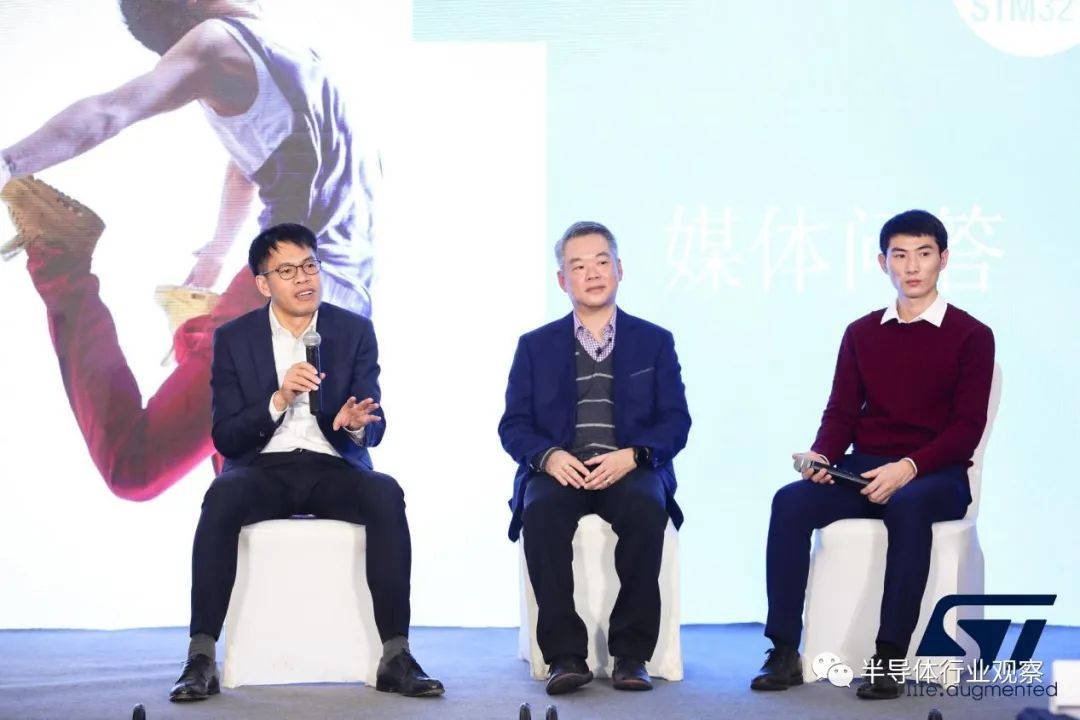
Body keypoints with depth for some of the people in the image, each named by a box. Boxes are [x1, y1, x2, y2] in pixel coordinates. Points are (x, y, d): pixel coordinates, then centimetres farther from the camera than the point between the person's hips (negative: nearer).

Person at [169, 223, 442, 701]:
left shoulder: (355, 331, 6)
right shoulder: (233, 338, 3)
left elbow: (373, 430, 1)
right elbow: (225, 439, -3)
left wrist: (355, 424, -24)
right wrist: (278, 400, -19)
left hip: (333, 468, 1)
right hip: (263, 469, -1)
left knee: (386, 495, -33)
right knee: (222, 496, -35)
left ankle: (396, 657, -30)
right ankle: (200, 659, -33)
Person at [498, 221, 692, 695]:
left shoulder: (655, 341, 15)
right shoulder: (535, 346, 16)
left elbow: (674, 422, 5)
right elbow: (514, 425, 7)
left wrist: (632, 455, -16)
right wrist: (548, 456, -15)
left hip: (631, 470, 0)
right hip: (560, 471, 1)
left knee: (646, 508, -35)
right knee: (540, 511, -34)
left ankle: (631, 653, -26)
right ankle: (565, 654, -29)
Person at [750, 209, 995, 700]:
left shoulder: (971, 336, 2)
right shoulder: (861, 333, 14)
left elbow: (967, 428, -7)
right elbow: (841, 412, 10)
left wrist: (908, 468, -22)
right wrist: (821, 455, -12)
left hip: (936, 476, -3)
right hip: (863, 470, 4)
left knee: (908, 507, -39)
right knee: (790, 501, -26)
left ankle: (889, 658, -35)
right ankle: (784, 651, -26)